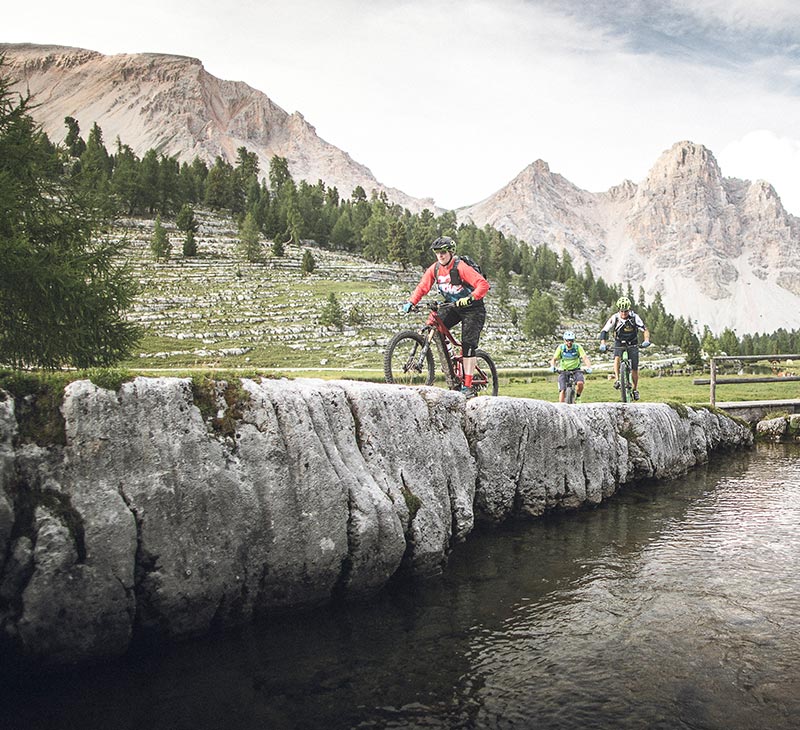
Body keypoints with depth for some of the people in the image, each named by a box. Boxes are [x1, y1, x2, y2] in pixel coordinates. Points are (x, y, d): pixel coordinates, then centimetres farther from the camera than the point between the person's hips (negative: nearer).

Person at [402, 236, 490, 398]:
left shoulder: (461, 267, -23)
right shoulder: (434, 268, -5)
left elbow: (483, 284, -30)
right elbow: (422, 287, -3)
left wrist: (470, 298, -45)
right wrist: (410, 302, -18)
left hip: (472, 309, -6)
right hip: (453, 307, 6)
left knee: (468, 345, -15)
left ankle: (467, 387, -12)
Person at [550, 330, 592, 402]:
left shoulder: (577, 347, -10)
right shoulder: (561, 347, -8)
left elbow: (585, 358, -17)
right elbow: (554, 359, -10)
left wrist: (588, 367, -36)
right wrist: (553, 366, -32)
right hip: (563, 371, 0)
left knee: (580, 383, -28)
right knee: (562, 390, -14)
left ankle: (577, 396, 2)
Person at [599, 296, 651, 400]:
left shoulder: (634, 317, -19)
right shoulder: (614, 318, -18)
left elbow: (645, 330, -23)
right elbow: (604, 331, -20)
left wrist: (646, 340, -42)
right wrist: (602, 344, -36)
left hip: (632, 345, 0)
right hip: (619, 344, 0)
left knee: (634, 369, -1)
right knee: (617, 358, -32)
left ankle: (635, 389, 18)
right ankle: (617, 380, -29)